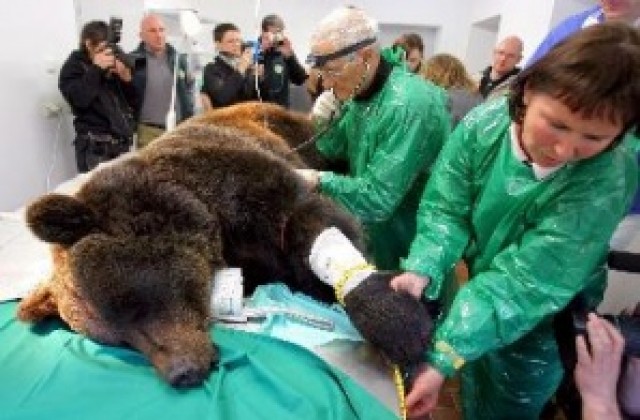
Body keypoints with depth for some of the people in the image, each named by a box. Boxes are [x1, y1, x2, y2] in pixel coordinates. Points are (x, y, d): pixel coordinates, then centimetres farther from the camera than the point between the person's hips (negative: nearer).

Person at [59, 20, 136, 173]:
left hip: (122, 142, 5)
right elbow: (79, 99, -15)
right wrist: (96, 69, -12)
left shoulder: (114, 67, 15)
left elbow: (133, 102, 14)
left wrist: (126, 78, -3)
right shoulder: (74, 66, 2)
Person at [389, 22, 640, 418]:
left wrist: (443, 356, -41)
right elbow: (445, 209, -19)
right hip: (477, 279, 3)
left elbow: (526, 282, -34)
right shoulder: (485, 124, -22)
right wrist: (422, 271, -38)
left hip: (539, 326, -2)